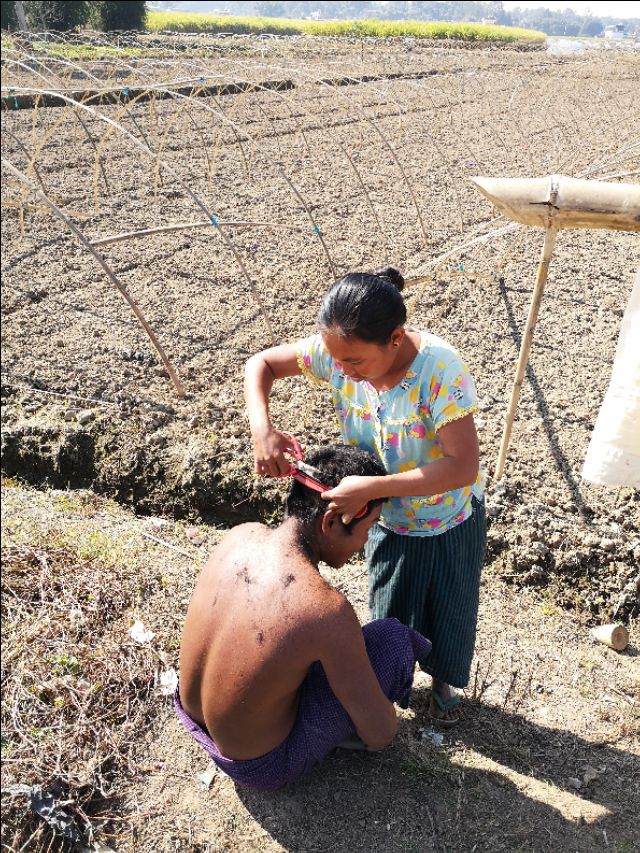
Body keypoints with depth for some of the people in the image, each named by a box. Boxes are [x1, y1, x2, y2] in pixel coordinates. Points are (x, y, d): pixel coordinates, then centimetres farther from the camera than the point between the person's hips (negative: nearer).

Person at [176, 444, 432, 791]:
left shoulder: (239, 535, -15)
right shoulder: (328, 611, -34)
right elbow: (380, 735, -20)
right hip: (261, 764, -6)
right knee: (394, 636, -3)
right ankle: (345, 730, 19)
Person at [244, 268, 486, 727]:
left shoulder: (440, 369, -37)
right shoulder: (338, 350, -23)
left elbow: (464, 467, -38)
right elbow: (262, 363, -11)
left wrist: (369, 489, -40)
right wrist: (262, 429, -29)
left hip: (451, 520, -3)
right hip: (388, 517, 3)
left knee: (449, 609, 21)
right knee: (389, 613, 22)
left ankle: (442, 682, 51)